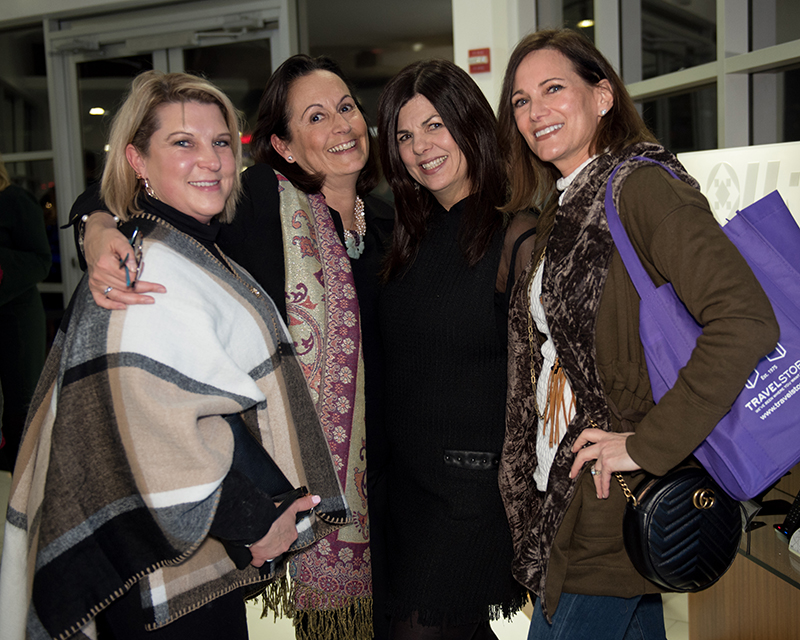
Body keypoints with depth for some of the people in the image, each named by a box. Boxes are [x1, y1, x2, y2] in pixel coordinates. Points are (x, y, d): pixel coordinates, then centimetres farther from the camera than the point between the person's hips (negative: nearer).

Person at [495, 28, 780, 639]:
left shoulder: (642, 185, -14)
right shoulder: (563, 211, 13)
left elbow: (747, 321, -27)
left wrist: (648, 444, -23)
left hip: (612, 503, -8)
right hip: (560, 500, 8)